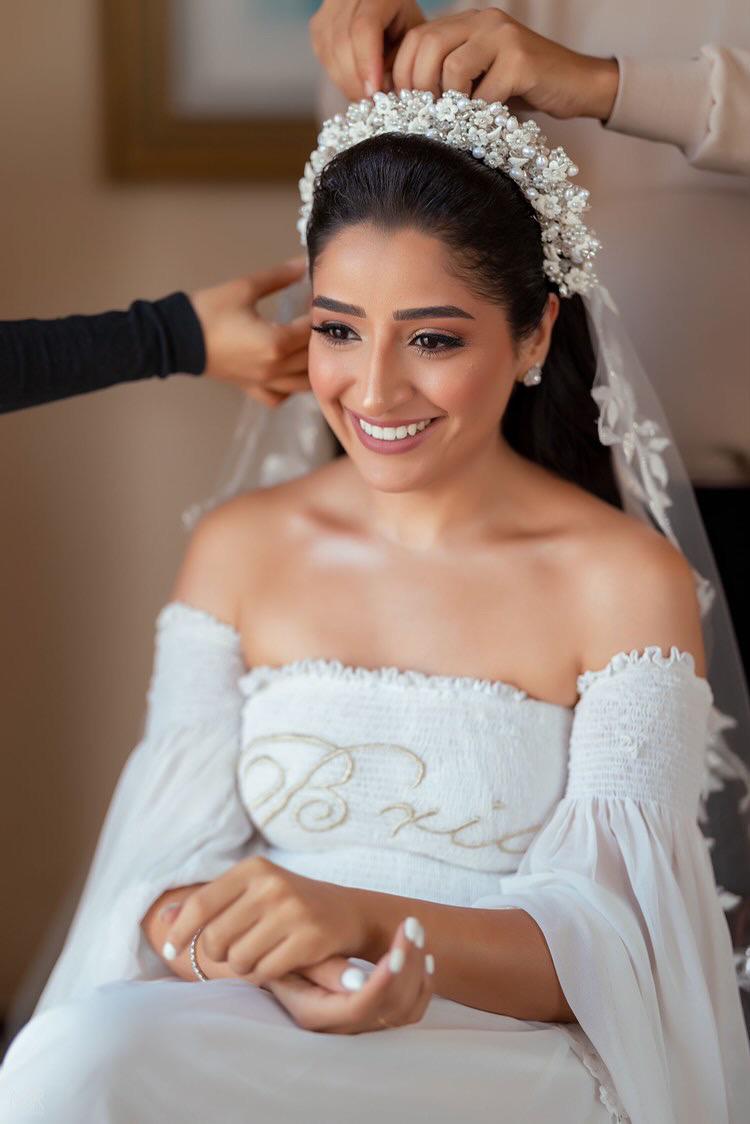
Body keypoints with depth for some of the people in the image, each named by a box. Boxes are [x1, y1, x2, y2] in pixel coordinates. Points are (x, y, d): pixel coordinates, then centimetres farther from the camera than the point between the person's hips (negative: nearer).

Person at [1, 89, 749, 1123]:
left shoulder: (627, 580, -3)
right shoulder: (238, 548, 9)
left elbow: (611, 941, -9)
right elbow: (167, 868, 3)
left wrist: (360, 917, -26)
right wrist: (266, 956, -21)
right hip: (252, 1021, 4)